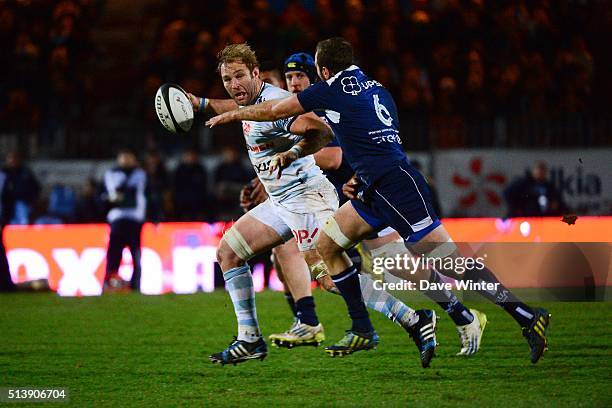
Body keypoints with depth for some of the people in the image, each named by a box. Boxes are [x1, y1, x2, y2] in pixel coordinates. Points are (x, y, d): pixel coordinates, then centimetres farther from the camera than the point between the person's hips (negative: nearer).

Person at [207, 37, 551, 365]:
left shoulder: (332, 90, -1)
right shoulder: (373, 87, 21)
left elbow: (274, 110, 11)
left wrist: (230, 115, 26)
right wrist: (296, 154, 43)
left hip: (395, 185, -9)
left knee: (449, 261, -14)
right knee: (327, 244, 15)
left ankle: (529, 317, -20)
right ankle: (363, 331, 16)